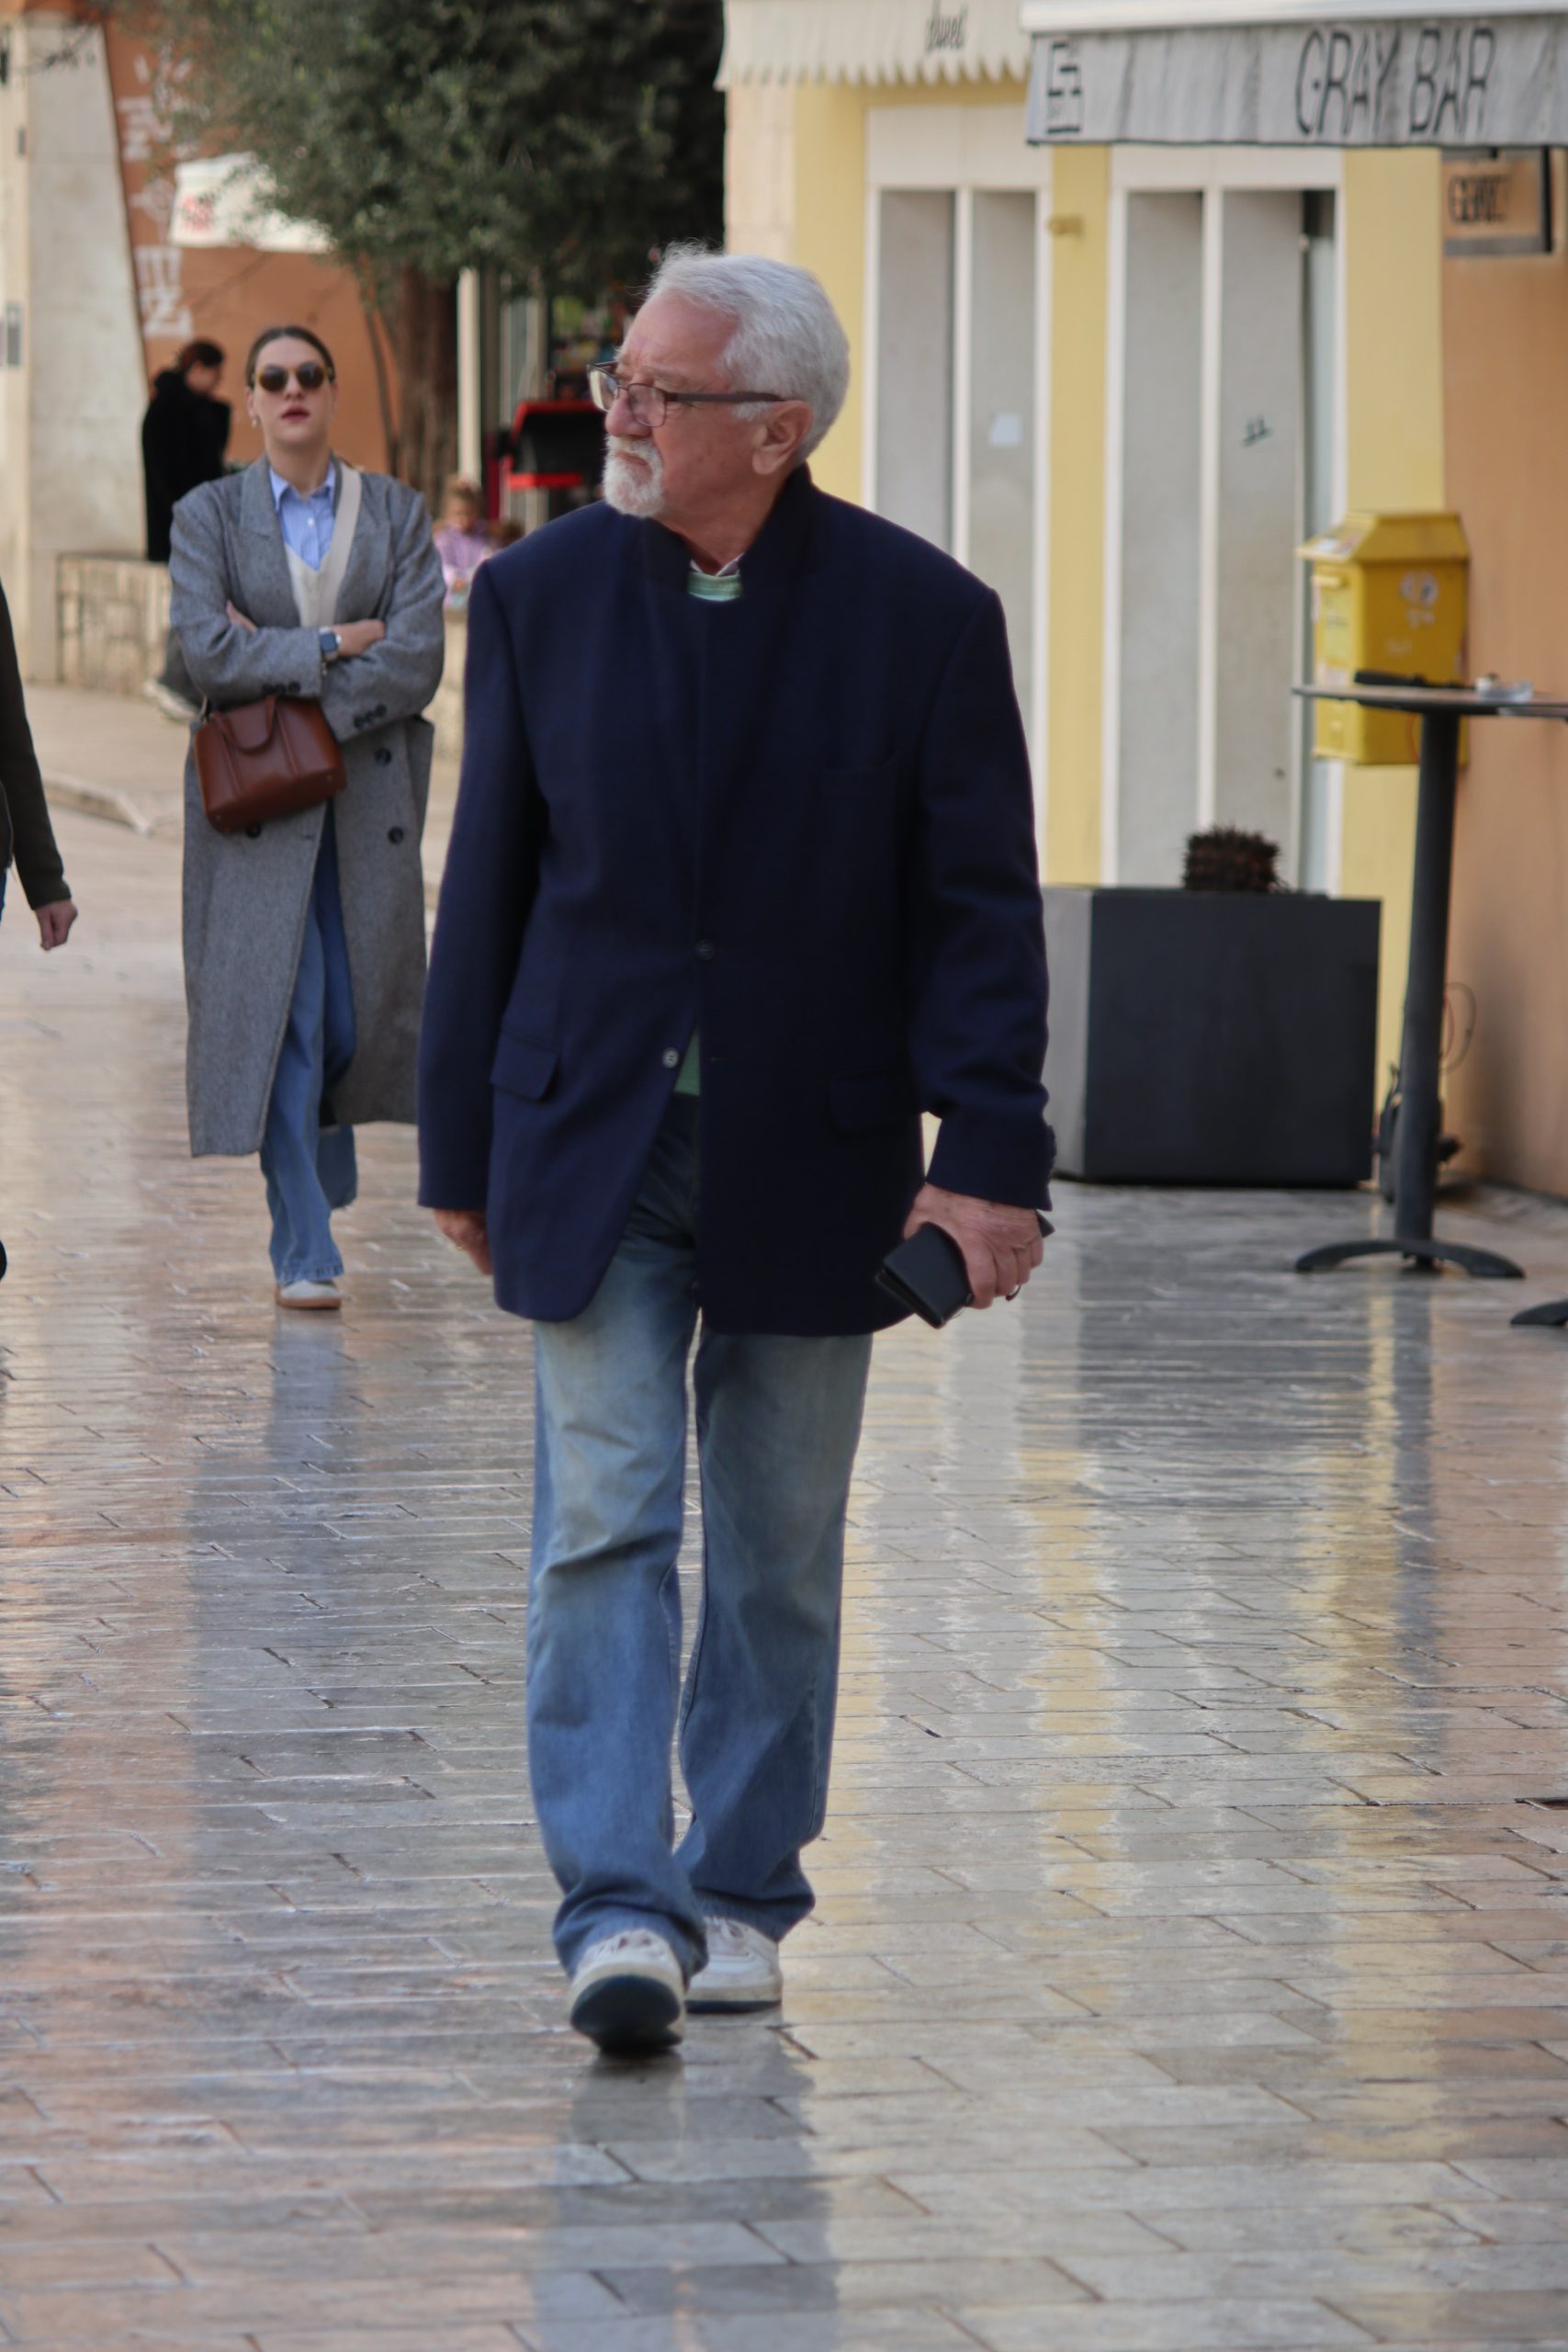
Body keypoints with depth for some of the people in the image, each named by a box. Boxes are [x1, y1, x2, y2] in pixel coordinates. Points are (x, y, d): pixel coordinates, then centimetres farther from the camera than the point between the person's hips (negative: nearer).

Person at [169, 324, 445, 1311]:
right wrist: (333, 646, -10)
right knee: (280, 1016, -7)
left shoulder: (396, 513, 6)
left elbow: (417, 663, -5)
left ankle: (321, 1181, 31)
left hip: (370, 798, 1)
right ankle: (305, 1250, -3)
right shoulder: (209, 515, 5)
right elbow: (208, 651, -8)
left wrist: (292, 696, -11)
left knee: (358, 1014, 3)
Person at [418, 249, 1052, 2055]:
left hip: (811, 1160, 0)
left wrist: (986, 1157, -14)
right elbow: (488, 891, 6)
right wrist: (461, 1151, 6)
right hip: (591, 1154, 1)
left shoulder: (922, 618, -6)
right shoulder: (541, 595, 0)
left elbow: (979, 907, -5)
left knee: (780, 1554, 9)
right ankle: (615, 1910, -12)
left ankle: (740, 1892, 21)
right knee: (603, 1525, -9)